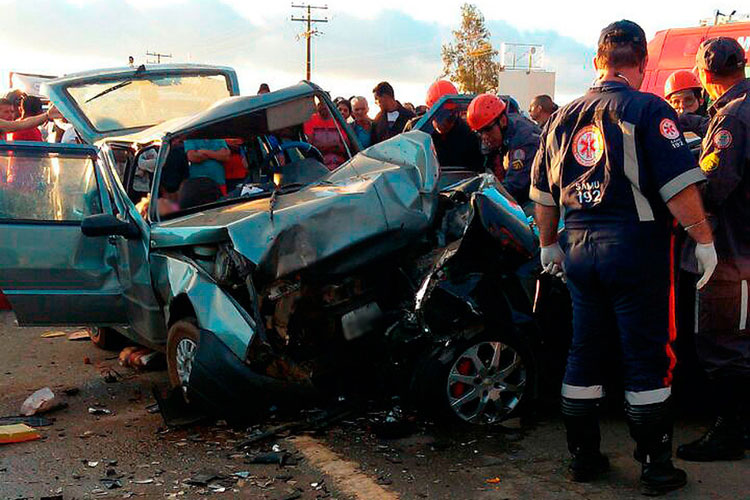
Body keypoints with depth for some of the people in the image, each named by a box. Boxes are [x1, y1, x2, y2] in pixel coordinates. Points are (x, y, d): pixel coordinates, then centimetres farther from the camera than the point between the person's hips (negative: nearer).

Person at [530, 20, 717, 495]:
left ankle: (584, 455, 22)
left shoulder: (563, 118, 10)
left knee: (585, 352, 13)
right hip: (637, 245, -6)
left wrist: (549, 244, 27)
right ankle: (656, 465, 10)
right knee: (648, 358, 3)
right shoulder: (649, 110, -9)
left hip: (581, 248, 6)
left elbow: (543, 193, 16)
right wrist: (704, 240, -8)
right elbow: (680, 186, -16)